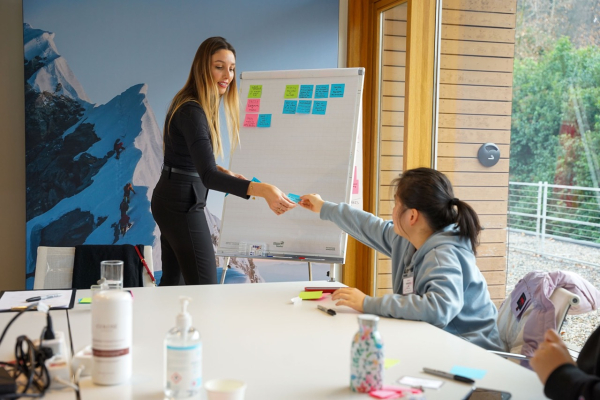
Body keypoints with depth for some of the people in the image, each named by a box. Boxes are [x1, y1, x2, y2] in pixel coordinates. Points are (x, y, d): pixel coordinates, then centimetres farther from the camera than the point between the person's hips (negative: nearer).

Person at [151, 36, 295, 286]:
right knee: (204, 286, -8)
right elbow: (208, 176, -33)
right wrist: (261, 189, -45)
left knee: (172, 280, 17)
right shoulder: (191, 111, -23)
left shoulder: (203, 105, 9)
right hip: (182, 203, -10)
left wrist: (226, 173, 3)